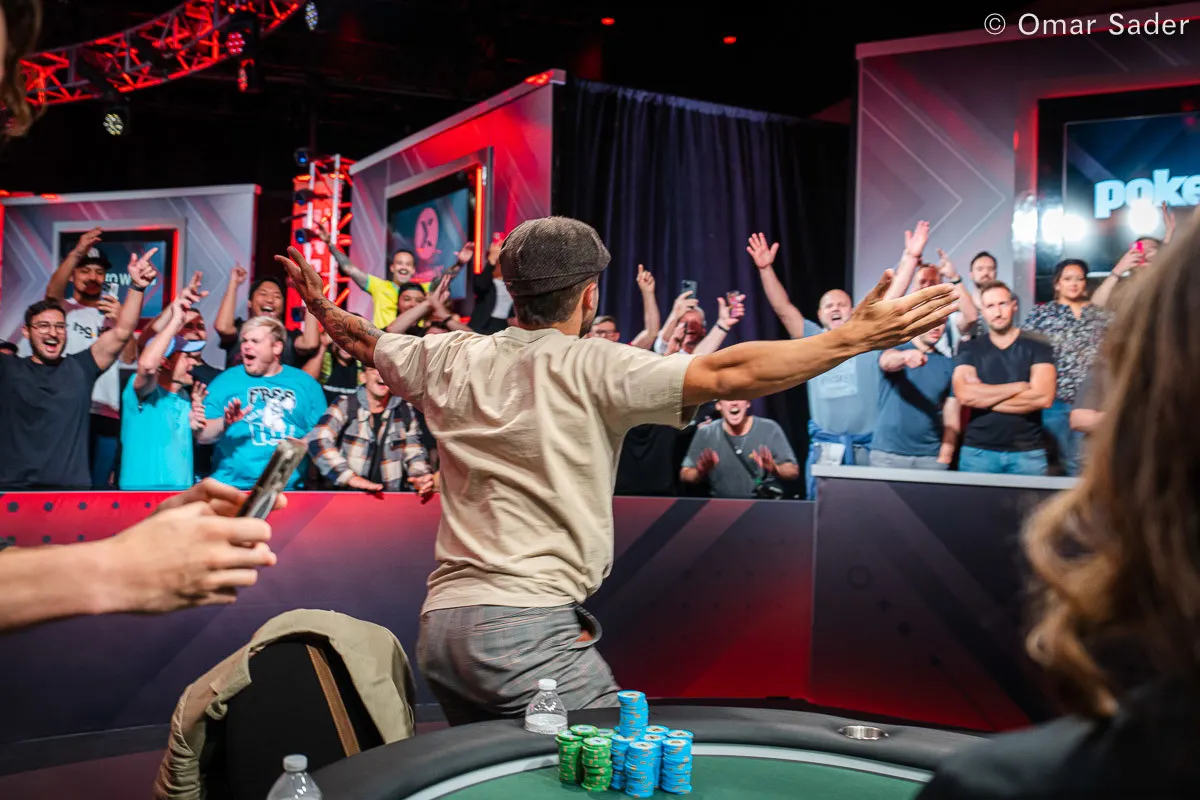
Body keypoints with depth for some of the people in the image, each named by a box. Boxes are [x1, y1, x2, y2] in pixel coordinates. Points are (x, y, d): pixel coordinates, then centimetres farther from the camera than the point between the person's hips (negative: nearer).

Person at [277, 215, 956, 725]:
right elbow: (727, 375, -19)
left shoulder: (453, 359, 8)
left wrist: (322, 306, 49)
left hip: (442, 622, 7)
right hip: (529, 626, -7)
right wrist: (858, 335, -16)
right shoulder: (592, 367, -9)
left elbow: (365, 342, 28)